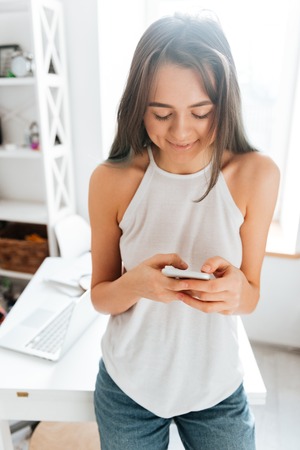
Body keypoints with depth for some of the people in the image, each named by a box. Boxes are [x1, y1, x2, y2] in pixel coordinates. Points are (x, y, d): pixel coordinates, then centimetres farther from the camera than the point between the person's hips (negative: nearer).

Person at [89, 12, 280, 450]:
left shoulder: (256, 174, -15)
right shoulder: (111, 180, -16)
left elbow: (250, 298, -7)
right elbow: (100, 297, -7)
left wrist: (235, 289, -30)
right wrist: (136, 283, -29)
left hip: (217, 389, 1)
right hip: (128, 387, 1)